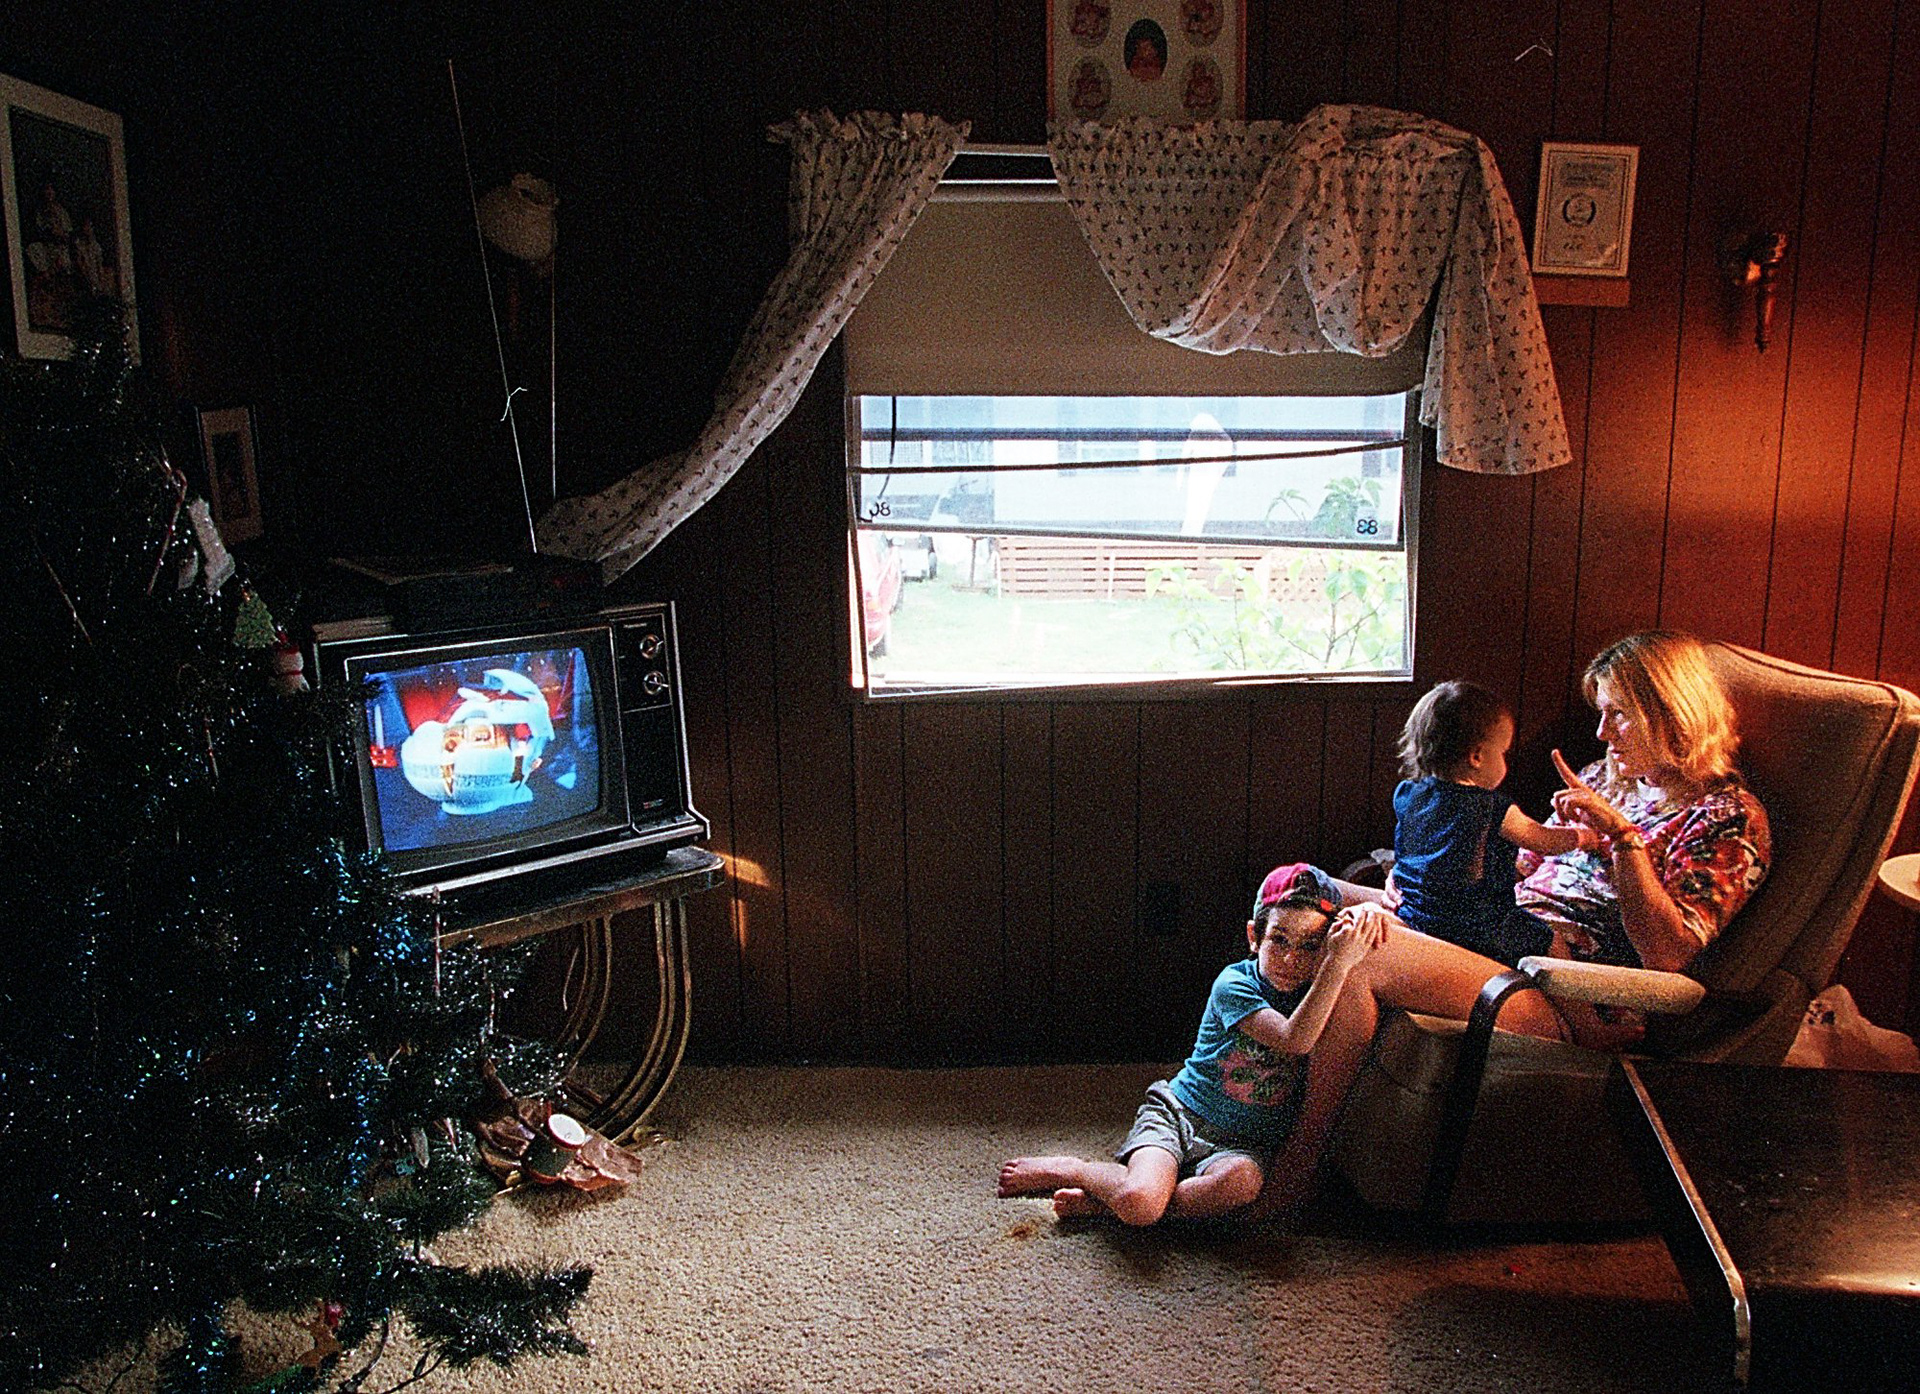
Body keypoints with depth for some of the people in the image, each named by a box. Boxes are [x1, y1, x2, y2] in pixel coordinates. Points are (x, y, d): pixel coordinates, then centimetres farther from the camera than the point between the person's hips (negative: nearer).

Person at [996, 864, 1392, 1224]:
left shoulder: (1318, 985, 0)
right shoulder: (1234, 984, -14)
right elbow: (1294, 1040, -28)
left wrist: (1365, 916, -18)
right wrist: (1339, 963, -35)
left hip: (1244, 1144, 3)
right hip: (1179, 1114, -3)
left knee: (1240, 1180, -35)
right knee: (1138, 1204, -31)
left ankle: (1102, 1201, -17)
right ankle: (1071, 1170, 1)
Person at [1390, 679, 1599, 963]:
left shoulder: (1407, 794, 1)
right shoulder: (1493, 810, -13)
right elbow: (1544, 841, 5)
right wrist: (1581, 836, 24)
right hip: (1472, 933, -6)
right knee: (1548, 937, 10)